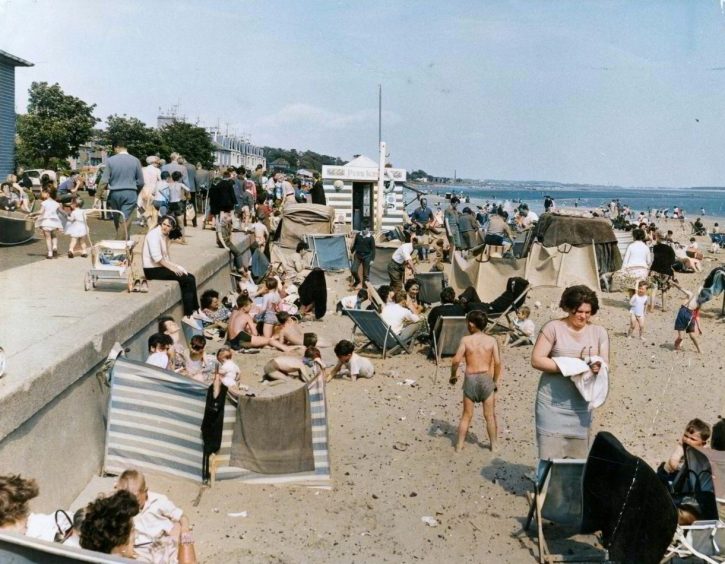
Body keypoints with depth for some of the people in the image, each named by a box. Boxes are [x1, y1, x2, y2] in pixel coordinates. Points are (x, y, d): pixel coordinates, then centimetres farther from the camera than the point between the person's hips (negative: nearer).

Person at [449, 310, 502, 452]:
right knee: (489, 415, 12)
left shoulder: (466, 340, -5)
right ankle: (493, 445, 19)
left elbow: (456, 360, -11)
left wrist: (453, 375, 6)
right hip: (486, 378, 0)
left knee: (466, 415, 12)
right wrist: (495, 381, 3)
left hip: (470, 378, 0)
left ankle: (459, 445, 15)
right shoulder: (491, 340, -2)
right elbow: (497, 362, -9)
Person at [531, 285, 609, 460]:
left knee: (578, 456, 7)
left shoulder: (599, 332, 7)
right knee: (551, 456, -4)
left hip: (581, 404, 4)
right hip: (553, 402, -3)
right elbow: (536, 360, -9)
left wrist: (598, 367, -19)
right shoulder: (553, 328, -5)